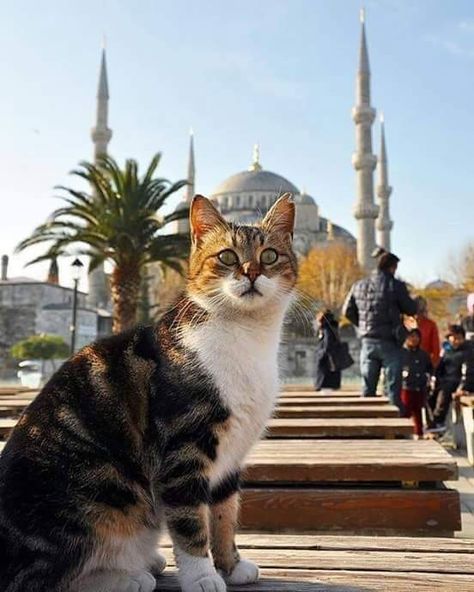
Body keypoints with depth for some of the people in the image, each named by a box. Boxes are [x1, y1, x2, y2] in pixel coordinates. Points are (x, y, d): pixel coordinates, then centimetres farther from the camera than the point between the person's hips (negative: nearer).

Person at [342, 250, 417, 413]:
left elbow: (347, 311, 11)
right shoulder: (395, 285, -9)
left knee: (368, 388, 12)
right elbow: (411, 310, -4)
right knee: (393, 388, 2)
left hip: (368, 342, 5)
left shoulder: (359, 285, 6)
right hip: (389, 343, -4)